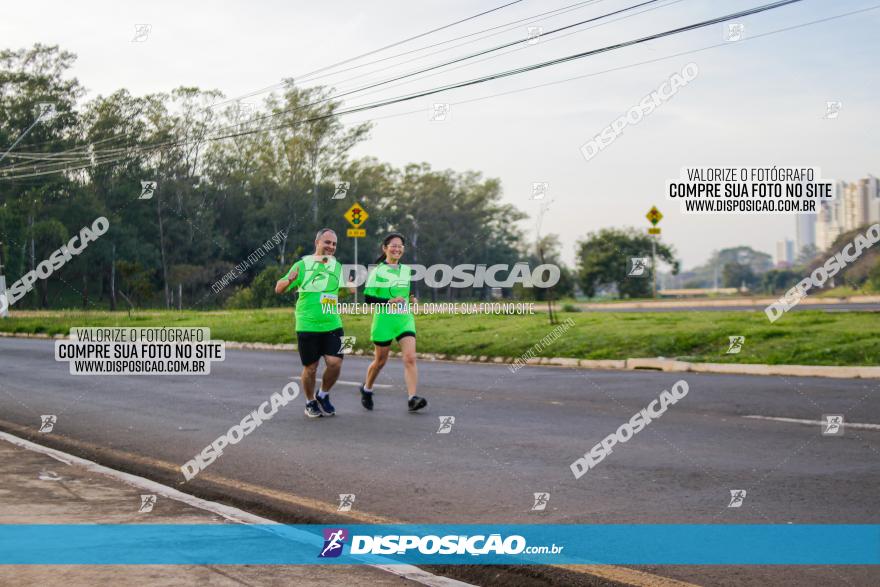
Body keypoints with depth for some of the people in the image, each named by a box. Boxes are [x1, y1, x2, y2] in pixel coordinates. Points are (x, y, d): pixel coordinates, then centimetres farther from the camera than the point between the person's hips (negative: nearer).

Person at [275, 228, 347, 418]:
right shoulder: (303, 265, -2)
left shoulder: (337, 266, 9)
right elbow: (279, 289, 0)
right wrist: (290, 280, -21)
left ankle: (323, 396, 16)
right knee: (310, 368, 3)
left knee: (335, 363, -11)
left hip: (332, 325, 3)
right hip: (307, 326, -2)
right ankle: (310, 403, 27)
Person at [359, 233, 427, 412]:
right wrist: (389, 301, -19)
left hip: (405, 320, 3)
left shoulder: (407, 270, 12)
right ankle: (366, 390, 36)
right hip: (384, 320, -3)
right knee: (380, 360, 10)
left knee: (410, 358, -14)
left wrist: (412, 299, 4)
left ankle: (412, 398, -19)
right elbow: (368, 297, -8)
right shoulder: (378, 271, -3)